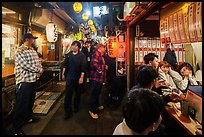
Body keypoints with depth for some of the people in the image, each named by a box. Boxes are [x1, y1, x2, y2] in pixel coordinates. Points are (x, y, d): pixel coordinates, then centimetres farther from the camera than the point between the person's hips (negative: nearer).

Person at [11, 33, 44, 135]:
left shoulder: (32, 50, 15)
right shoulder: (20, 51, -12)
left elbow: (38, 61, 12)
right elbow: (25, 65, -21)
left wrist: (40, 70, -7)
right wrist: (38, 70, -13)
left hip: (33, 79, 8)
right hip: (24, 80, -8)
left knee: (30, 101, 21)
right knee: (21, 104, -2)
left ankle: (28, 117, 42)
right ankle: (16, 129, 10)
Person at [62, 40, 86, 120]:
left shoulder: (82, 56, -8)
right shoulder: (68, 54, 3)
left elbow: (83, 67, -12)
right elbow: (65, 65, 10)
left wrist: (81, 77, -17)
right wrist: (63, 74, 9)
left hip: (78, 78, -2)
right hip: (69, 77, 2)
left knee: (77, 93, 14)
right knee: (68, 94, -2)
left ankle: (76, 107, 35)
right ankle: (68, 111, 7)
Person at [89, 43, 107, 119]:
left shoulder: (100, 54, 20)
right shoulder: (96, 53, -13)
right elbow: (94, 63, -27)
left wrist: (105, 67, 14)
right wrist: (100, 70, -19)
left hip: (100, 77, 10)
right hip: (96, 77, -10)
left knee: (97, 93, 21)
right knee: (94, 93, -3)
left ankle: (96, 105, 38)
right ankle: (92, 110, 8)